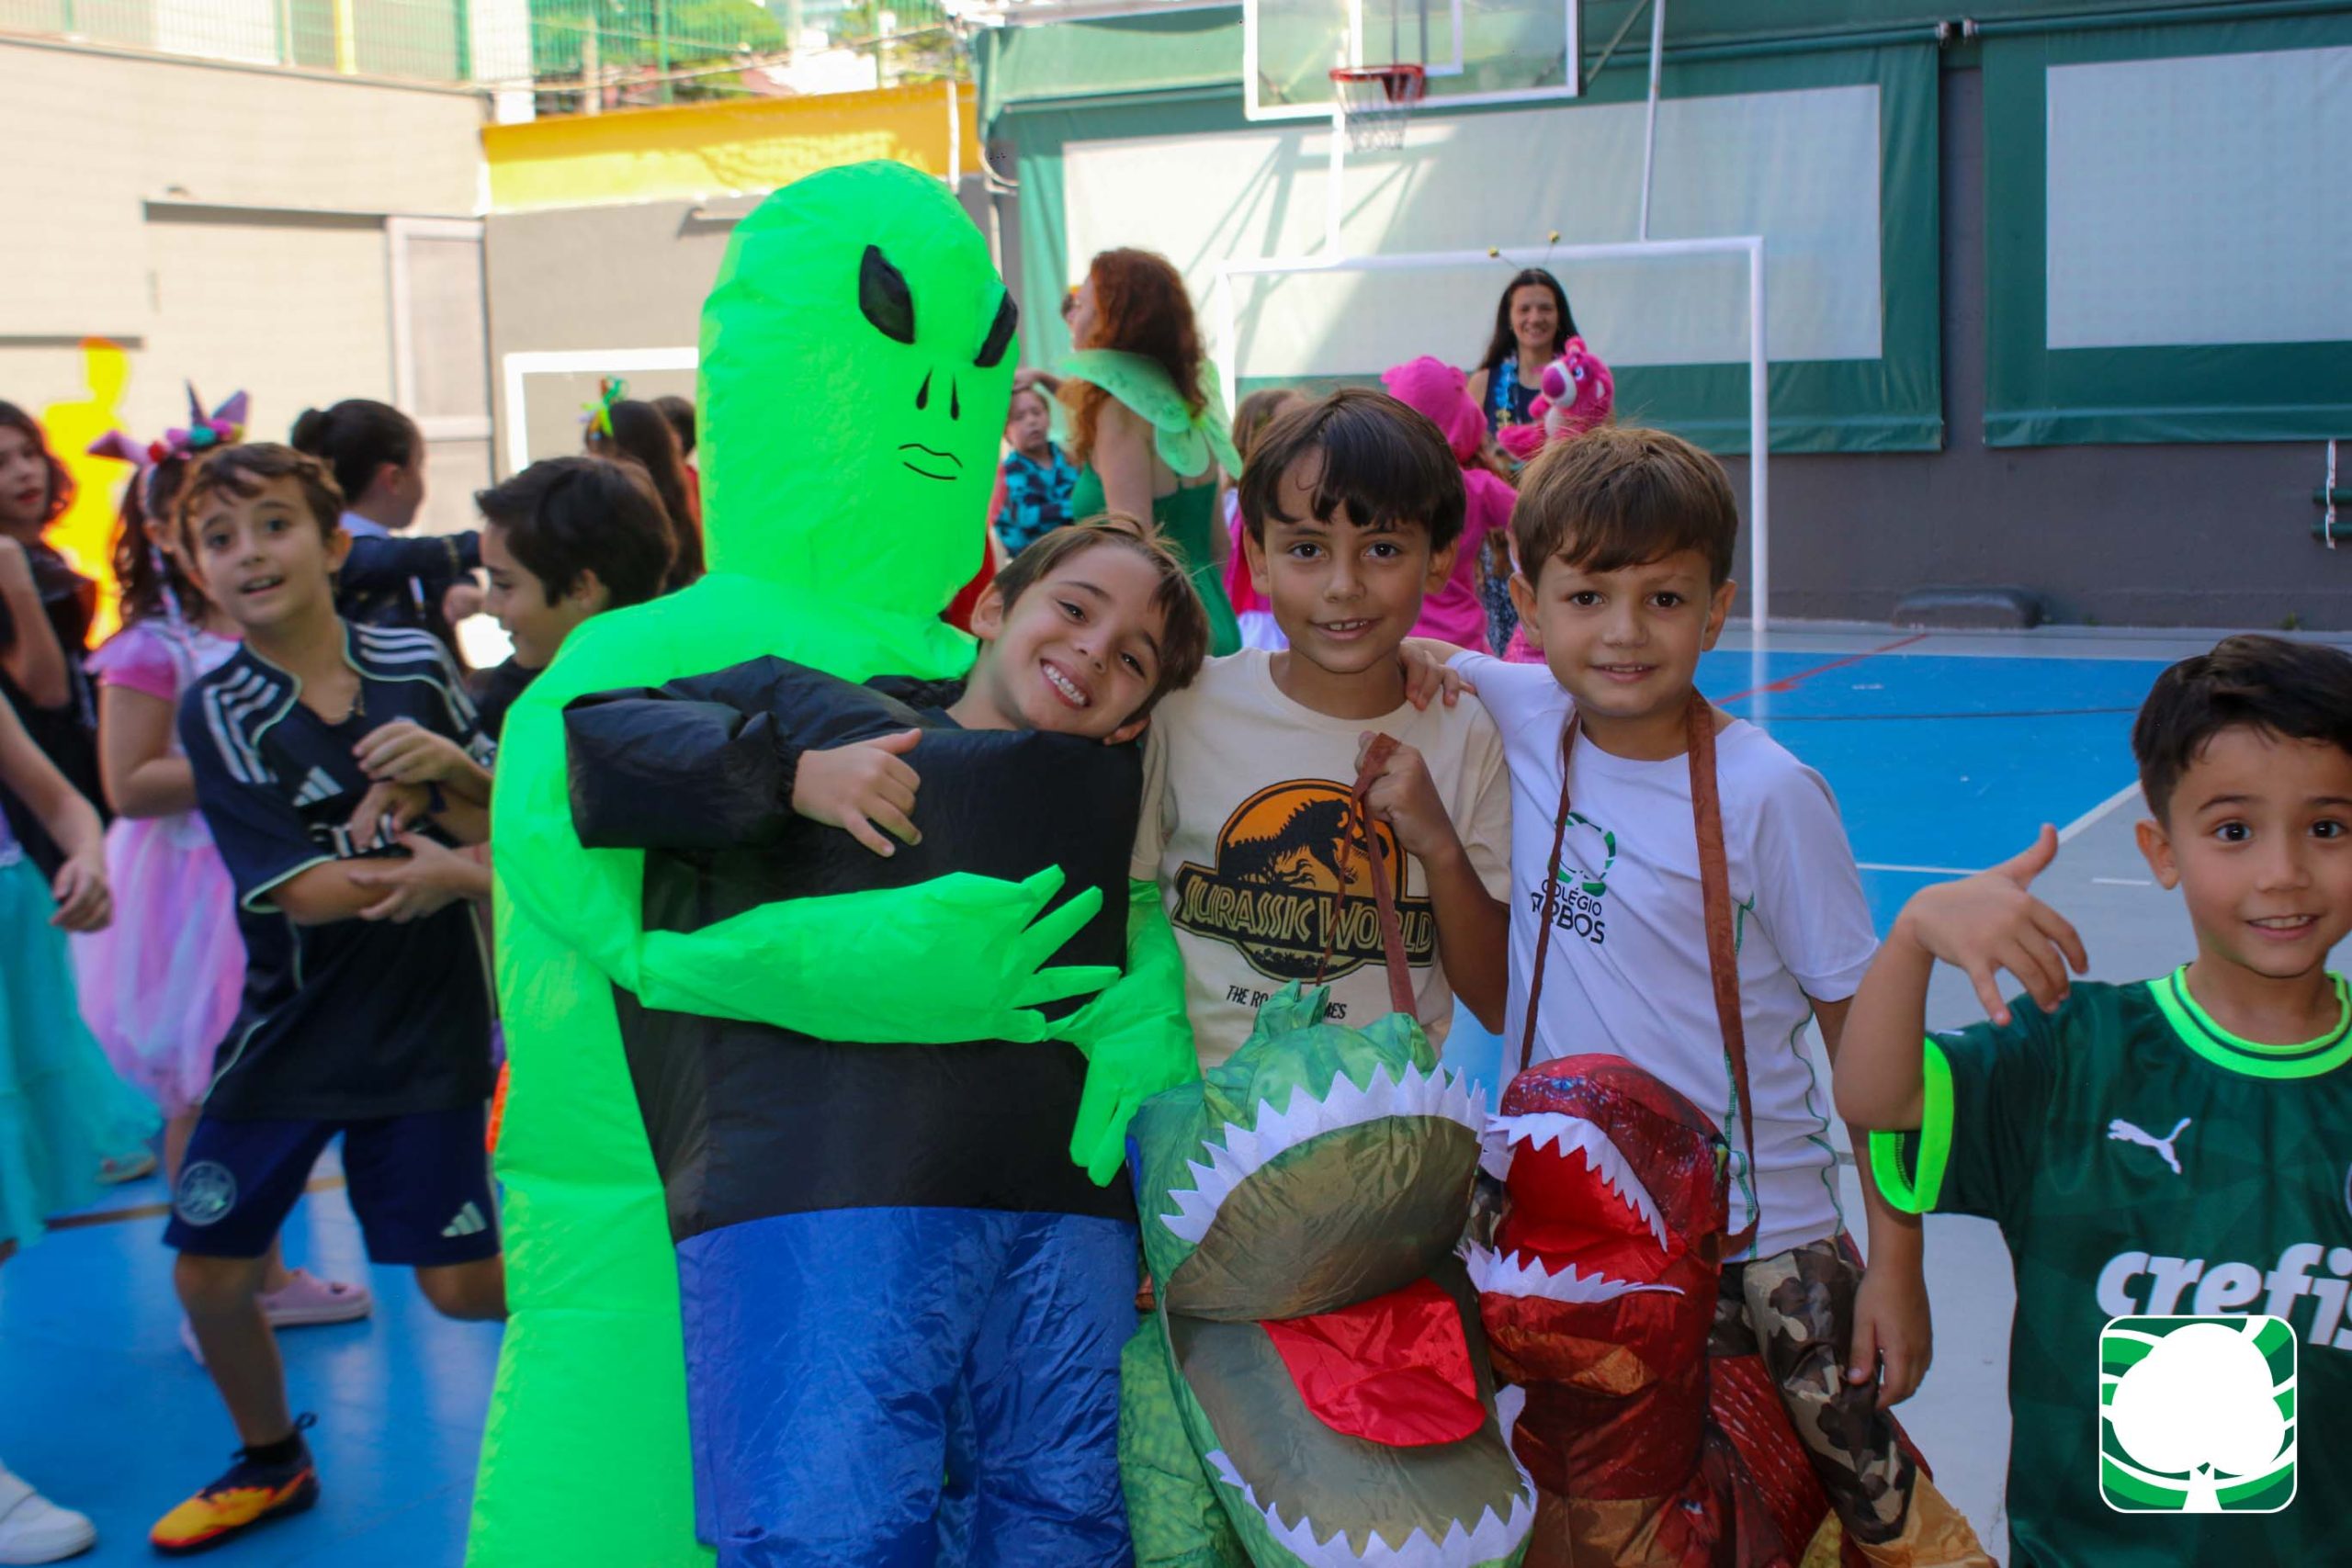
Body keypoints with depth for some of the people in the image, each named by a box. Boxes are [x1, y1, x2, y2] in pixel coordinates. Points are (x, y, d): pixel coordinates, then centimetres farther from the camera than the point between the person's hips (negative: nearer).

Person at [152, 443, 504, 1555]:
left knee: (462, 1286, -2)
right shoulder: (217, 712, -10)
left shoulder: (416, 667, -4)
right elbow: (304, 889, -18)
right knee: (207, 1271, 6)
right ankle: (270, 1463, 34)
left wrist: (449, 766, -21)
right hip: (289, 1031, 1)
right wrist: (437, 868, -12)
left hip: (424, 1025, -1)